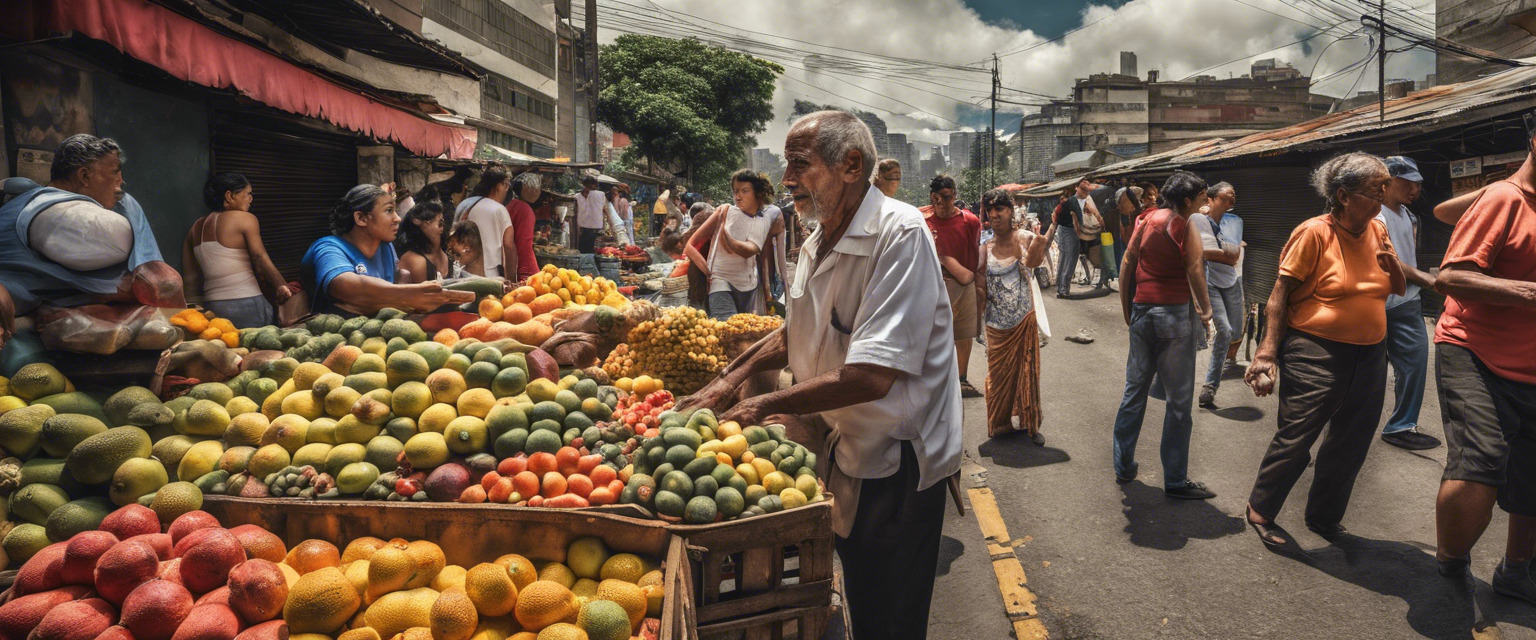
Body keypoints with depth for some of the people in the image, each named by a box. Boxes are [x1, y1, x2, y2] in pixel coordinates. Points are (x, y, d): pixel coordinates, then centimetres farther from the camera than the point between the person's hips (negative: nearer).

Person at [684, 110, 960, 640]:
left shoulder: (899, 234, -24)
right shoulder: (819, 240, 5)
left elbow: (871, 376, -32)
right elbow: (797, 334, 20)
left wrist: (767, 406, -23)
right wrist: (734, 376, 5)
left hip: (896, 461, -8)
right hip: (845, 450, 8)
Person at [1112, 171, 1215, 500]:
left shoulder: (1147, 220, 7)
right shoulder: (1187, 229, -8)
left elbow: (1126, 266, 8)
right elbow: (1195, 274, -15)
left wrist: (1127, 311, 14)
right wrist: (1206, 310, 0)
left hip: (1141, 313, 6)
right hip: (1174, 315, -6)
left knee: (1134, 392, 14)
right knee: (1178, 401, 1)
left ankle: (1124, 466, 21)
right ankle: (1175, 480, 6)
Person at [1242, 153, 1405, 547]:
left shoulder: (1378, 231, 8)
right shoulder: (1315, 233, -11)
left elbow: (1399, 290, 17)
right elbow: (1280, 293, -12)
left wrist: (1393, 265, -6)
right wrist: (1268, 353, -17)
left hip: (1369, 357, 7)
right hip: (1316, 354, -7)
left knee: (1351, 445, 14)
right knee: (1295, 440, -5)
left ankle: (1324, 516, 32)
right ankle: (1260, 510, 16)